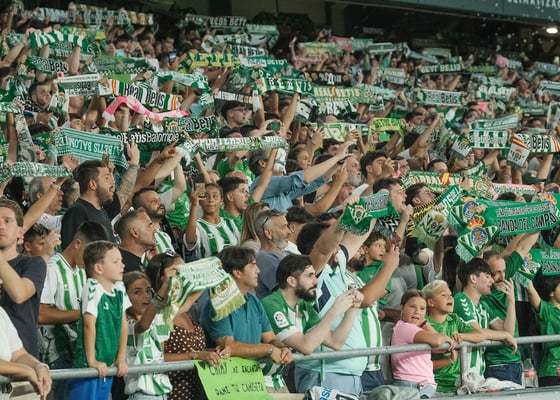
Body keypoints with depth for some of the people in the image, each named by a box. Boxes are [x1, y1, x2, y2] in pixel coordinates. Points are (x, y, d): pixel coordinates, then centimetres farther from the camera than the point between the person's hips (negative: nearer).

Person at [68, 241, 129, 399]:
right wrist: (92, 361, -18)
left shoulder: (119, 289, 7)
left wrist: (121, 359, 8)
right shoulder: (93, 288, -16)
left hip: (107, 367, 8)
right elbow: (89, 324, -18)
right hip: (88, 367, -8)